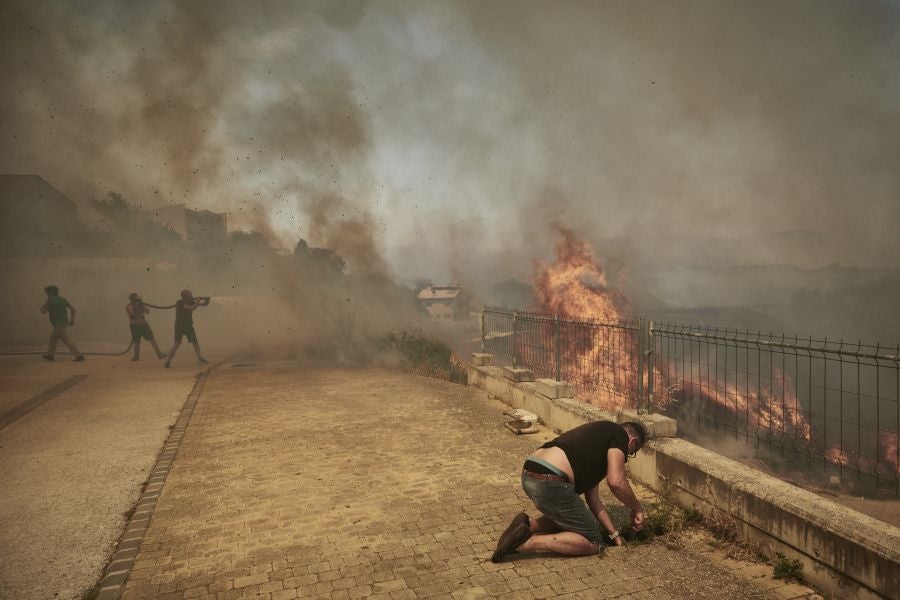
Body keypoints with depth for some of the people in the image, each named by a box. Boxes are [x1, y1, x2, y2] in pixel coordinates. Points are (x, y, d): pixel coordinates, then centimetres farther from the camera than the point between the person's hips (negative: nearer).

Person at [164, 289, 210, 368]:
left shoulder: (191, 302, 1)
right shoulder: (180, 303, -18)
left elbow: (205, 304, 6)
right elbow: (192, 308, -30)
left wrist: (207, 299, -12)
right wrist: (197, 302, -17)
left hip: (188, 326, 6)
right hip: (179, 327, -6)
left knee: (195, 342, 13)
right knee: (177, 344, -16)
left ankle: (200, 357, 30)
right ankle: (168, 361, -12)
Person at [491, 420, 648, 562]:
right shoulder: (620, 434, 7)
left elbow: (593, 498, 29)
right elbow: (616, 482, -6)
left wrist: (614, 533, 28)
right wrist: (637, 508, 12)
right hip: (550, 483, -10)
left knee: (569, 519, 33)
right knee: (593, 543, 5)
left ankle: (528, 525, 11)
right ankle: (528, 542, -8)